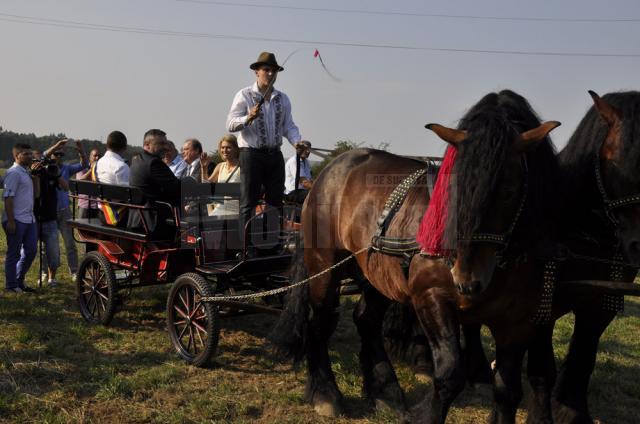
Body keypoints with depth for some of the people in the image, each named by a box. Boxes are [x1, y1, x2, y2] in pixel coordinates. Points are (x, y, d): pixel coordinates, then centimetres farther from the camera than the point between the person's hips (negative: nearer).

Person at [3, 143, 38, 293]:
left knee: (31, 250, 12)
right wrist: (10, 221, -21)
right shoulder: (14, 173, -11)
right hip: (16, 220, -9)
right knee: (14, 253, 1)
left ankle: (19, 281, 25)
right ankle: (11, 285, 11)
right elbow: (8, 198, -16)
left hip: (29, 219, 9)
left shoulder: (27, 172, 16)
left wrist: (35, 177, 7)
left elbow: (35, 195, 19)